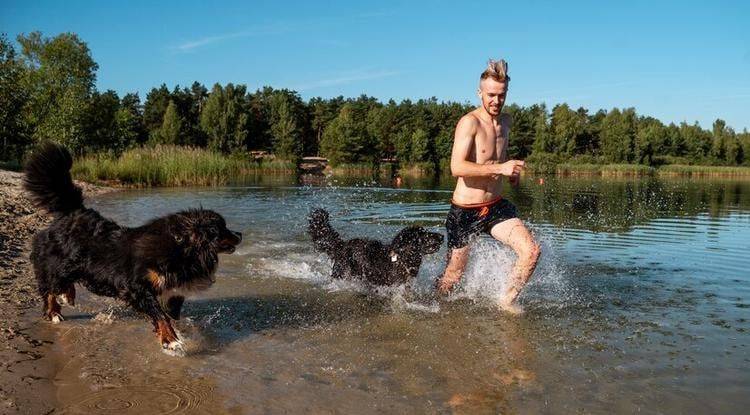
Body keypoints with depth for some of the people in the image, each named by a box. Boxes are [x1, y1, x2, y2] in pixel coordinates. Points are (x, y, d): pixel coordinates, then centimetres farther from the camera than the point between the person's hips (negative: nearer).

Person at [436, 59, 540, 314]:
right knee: (454, 276, 7)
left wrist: (510, 171, 13)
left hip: (496, 207, 6)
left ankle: (507, 301, 10)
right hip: (465, 211, -6)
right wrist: (500, 168, -33)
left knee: (531, 251, -12)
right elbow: (457, 167, -28)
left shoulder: (506, 121, 8)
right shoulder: (469, 122, -16)